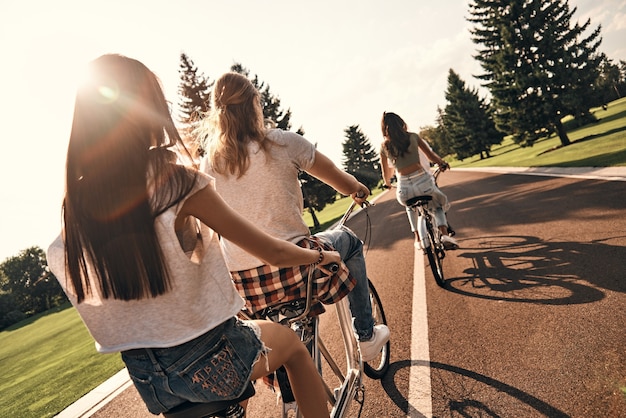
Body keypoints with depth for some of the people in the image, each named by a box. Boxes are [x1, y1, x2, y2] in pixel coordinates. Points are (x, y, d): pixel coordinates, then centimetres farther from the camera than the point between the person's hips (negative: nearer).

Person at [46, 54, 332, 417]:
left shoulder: (74, 207, -5)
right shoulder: (177, 183, -22)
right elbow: (274, 253, -16)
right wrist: (320, 256, 4)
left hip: (145, 377, 6)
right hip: (210, 362, -6)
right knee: (292, 344, 22)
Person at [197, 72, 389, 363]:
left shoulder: (209, 164, 4)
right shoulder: (283, 142, -7)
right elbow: (336, 177, 6)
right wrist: (359, 190, 29)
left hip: (243, 284, 5)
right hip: (291, 269, -4)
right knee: (349, 241, 24)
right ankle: (366, 336, 30)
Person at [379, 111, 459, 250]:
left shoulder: (384, 146, 8)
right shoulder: (412, 136, 8)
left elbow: (386, 175, 16)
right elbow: (431, 156, 16)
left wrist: (388, 183, 39)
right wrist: (442, 163, 38)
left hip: (404, 190, 1)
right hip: (423, 182, -1)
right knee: (440, 203, 30)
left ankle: (418, 238, 26)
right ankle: (444, 234, 5)